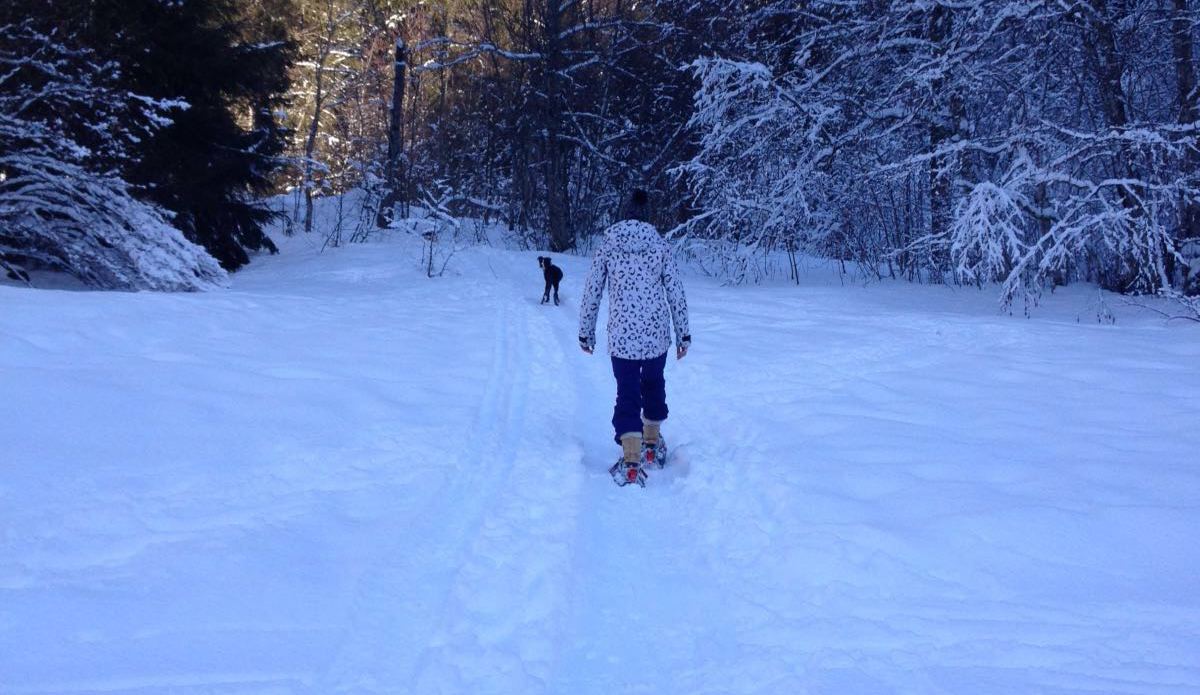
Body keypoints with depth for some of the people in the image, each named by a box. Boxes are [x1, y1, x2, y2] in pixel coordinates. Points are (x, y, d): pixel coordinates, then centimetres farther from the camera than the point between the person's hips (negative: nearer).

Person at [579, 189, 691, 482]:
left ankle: (631, 461, -12)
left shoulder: (607, 247, 0)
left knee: (627, 394, 2)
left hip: (622, 337, -1)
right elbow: (676, 293, 2)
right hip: (657, 334, 1)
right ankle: (652, 441, 38)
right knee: (653, 384, 23)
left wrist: (586, 332, 13)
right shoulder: (660, 246, 1)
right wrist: (683, 334, 10)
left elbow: (591, 293, 3)